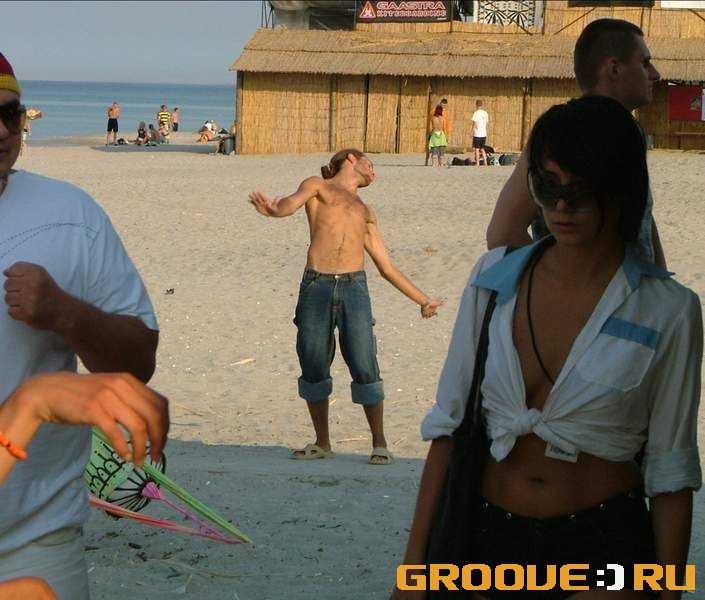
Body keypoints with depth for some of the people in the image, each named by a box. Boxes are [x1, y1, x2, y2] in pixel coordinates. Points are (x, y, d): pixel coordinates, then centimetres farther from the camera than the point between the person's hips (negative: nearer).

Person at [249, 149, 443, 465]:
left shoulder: (366, 212, 28)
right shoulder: (316, 187, 18)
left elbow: (387, 267, 28)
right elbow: (291, 203, -5)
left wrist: (423, 300, 24)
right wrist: (273, 209, -29)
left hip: (354, 288, 2)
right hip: (315, 286, -2)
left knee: (365, 368, -6)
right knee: (313, 367, 2)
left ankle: (379, 443, 5)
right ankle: (322, 443, 16)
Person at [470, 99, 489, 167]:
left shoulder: (476, 113, -10)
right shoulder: (485, 113, 8)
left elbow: (474, 124, -10)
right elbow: (486, 123, 13)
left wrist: (471, 132, -2)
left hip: (477, 134, -6)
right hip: (484, 134, 6)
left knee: (477, 149, 0)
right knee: (482, 149, 15)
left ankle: (477, 164, -2)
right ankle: (485, 163, 12)